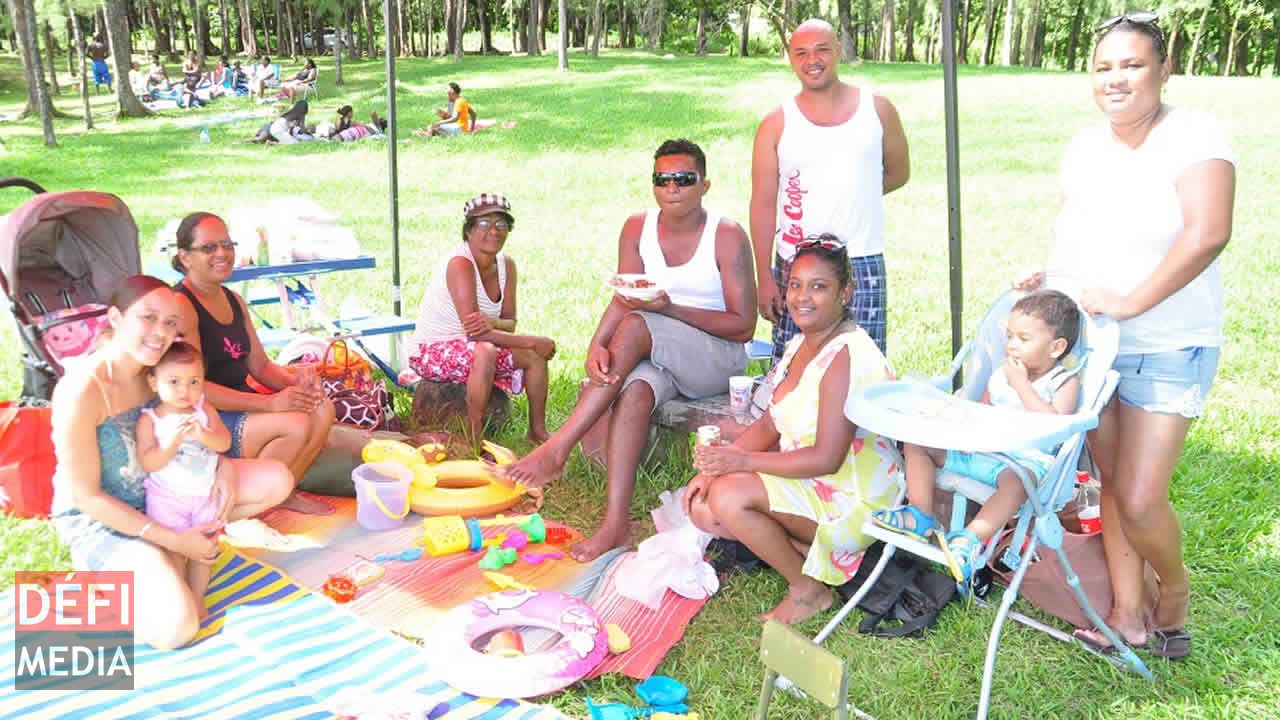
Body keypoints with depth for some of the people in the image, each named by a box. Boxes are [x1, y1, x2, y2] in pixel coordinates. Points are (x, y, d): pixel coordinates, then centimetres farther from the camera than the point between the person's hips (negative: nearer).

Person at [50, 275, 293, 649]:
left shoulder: (156, 369, -7)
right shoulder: (81, 390, -28)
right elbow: (85, 496, -23)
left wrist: (224, 466, -14)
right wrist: (175, 540, -21)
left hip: (160, 492, 7)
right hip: (97, 518, -7)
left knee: (276, 481, -4)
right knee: (176, 627, -26)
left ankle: (166, 559, 3)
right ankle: (103, 575, 4)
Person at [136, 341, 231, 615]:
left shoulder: (204, 410, -1)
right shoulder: (149, 420, -10)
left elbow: (225, 443, -9)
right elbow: (147, 463, -17)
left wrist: (203, 435, -29)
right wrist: (174, 442, -30)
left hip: (205, 495, 3)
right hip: (167, 499, -3)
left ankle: (197, 600, 27)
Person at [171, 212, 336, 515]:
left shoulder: (234, 300, 15)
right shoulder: (181, 306, -14)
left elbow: (260, 365, 15)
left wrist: (297, 384, -7)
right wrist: (270, 403, -27)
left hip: (241, 408, 8)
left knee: (322, 410, -11)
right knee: (296, 423, -26)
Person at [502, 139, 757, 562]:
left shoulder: (727, 237, -9)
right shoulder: (637, 228, 5)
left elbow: (744, 325, -10)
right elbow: (621, 300, -4)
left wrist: (670, 309, -21)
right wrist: (597, 344, -26)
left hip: (718, 358, -3)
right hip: (655, 355, 4)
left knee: (636, 326, -31)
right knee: (633, 389, -33)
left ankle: (556, 450, -33)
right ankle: (616, 523, -35)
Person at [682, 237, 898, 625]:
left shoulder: (846, 354, -23)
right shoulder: (801, 344, 7)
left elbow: (827, 459, -27)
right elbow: (769, 425, 9)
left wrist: (742, 462, -25)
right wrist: (715, 466, -4)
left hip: (852, 498, -9)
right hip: (807, 481, 9)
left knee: (729, 495, -26)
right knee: (703, 508, -1)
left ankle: (809, 590, -5)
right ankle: (819, 552, 5)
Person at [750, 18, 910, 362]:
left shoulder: (877, 109, 5)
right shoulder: (776, 124, 1)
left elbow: (898, 173, 18)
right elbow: (763, 205, -2)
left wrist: (851, 196, 9)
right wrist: (764, 278, -6)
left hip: (863, 261, 1)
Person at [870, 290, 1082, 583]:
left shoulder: (1065, 383, -4)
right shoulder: (1001, 375, 13)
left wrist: (1022, 385, -19)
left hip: (1026, 458, -7)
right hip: (982, 450, 7)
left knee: (1016, 480, -43)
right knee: (917, 443, -2)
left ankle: (972, 538, -42)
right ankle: (920, 515, -7)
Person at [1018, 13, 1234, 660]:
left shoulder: (1192, 138, -14)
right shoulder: (1083, 147, 6)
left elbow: (1207, 234, -26)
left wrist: (1129, 302, -28)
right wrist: (1051, 276, 0)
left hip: (1167, 349, -6)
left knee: (1139, 500, -8)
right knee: (1111, 481, 12)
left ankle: (1175, 593, 23)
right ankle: (1129, 615, 25)